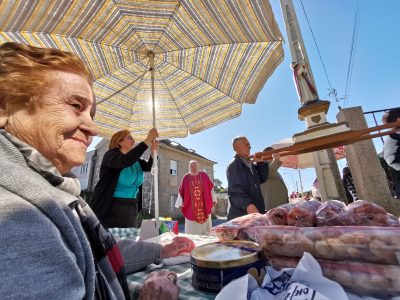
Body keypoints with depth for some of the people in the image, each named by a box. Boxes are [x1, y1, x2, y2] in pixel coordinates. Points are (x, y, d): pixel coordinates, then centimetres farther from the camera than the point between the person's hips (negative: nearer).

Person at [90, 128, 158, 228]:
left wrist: (153, 151, -19)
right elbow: (126, 161, -30)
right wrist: (147, 140, -30)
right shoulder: (111, 155, -10)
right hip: (109, 209, -5)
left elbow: (149, 167, -1)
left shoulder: (135, 160, 10)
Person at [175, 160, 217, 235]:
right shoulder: (186, 178, 1)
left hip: (204, 206, 1)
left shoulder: (204, 175, 2)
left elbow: (211, 187, 6)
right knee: (192, 228, 6)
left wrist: (213, 200, 5)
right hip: (191, 207, 0)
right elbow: (181, 191, 3)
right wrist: (180, 204, 0)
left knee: (205, 226, 10)